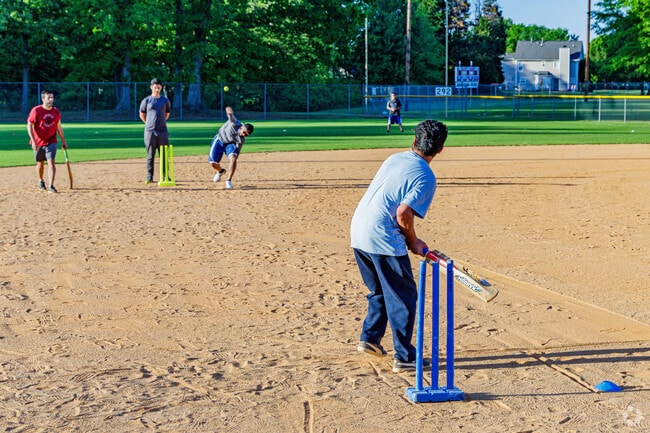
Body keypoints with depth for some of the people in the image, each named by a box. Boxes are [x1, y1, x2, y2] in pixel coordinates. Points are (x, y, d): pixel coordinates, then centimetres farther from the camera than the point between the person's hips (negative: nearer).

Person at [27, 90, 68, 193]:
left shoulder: (56, 111, 2)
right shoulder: (36, 111, -11)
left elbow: (58, 127, 12)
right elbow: (29, 126, -11)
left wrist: (63, 141, 12)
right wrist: (33, 141, -19)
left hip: (51, 141, 1)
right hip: (38, 142, -1)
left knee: (51, 162, -14)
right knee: (40, 163, 13)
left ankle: (50, 186, -19)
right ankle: (41, 181, 38)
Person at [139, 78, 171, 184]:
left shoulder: (165, 100, 8)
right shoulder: (146, 100, 3)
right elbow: (142, 115, 11)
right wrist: (150, 124, 8)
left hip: (162, 131, 2)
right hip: (150, 131, -1)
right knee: (150, 155, 1)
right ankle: (149, 177, 4)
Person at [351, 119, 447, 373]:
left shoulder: (394, 159, 12)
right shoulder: (426, 177, -10)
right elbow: (403, 213, -20)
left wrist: (407, 239, 17)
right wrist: (413, 242, -2)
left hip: (358, 233, 8)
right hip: (383, 240, -8)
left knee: (380, 291, 26)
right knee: (403, 297, 5)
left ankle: (369, 338, 29)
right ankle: (404, 357, 8)